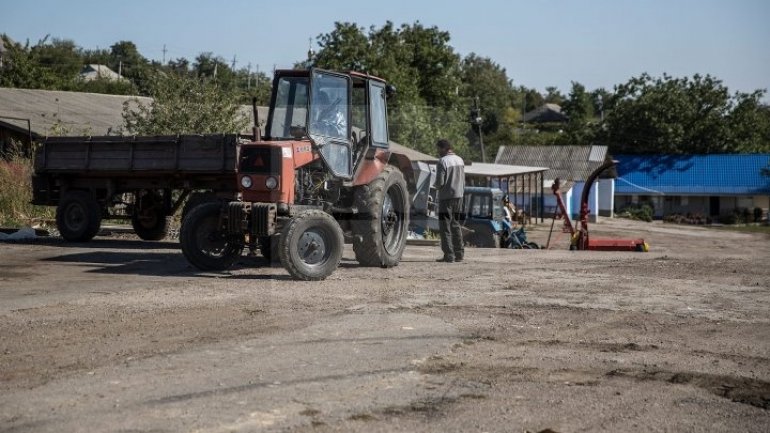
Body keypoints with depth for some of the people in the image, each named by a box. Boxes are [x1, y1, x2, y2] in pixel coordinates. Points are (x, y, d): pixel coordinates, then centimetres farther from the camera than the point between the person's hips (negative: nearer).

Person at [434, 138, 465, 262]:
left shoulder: (443, 161, -13)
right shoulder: (460, 160, 10)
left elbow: (440, 182, -17)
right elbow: (463, 181, 14)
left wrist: (435, 185, 3)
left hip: (446, 197, -7)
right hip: (458, 196, 7)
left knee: (445, 227, -3)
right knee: (455, 225, 15)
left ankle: (449, 255, -5)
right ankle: (459, 254, 15)